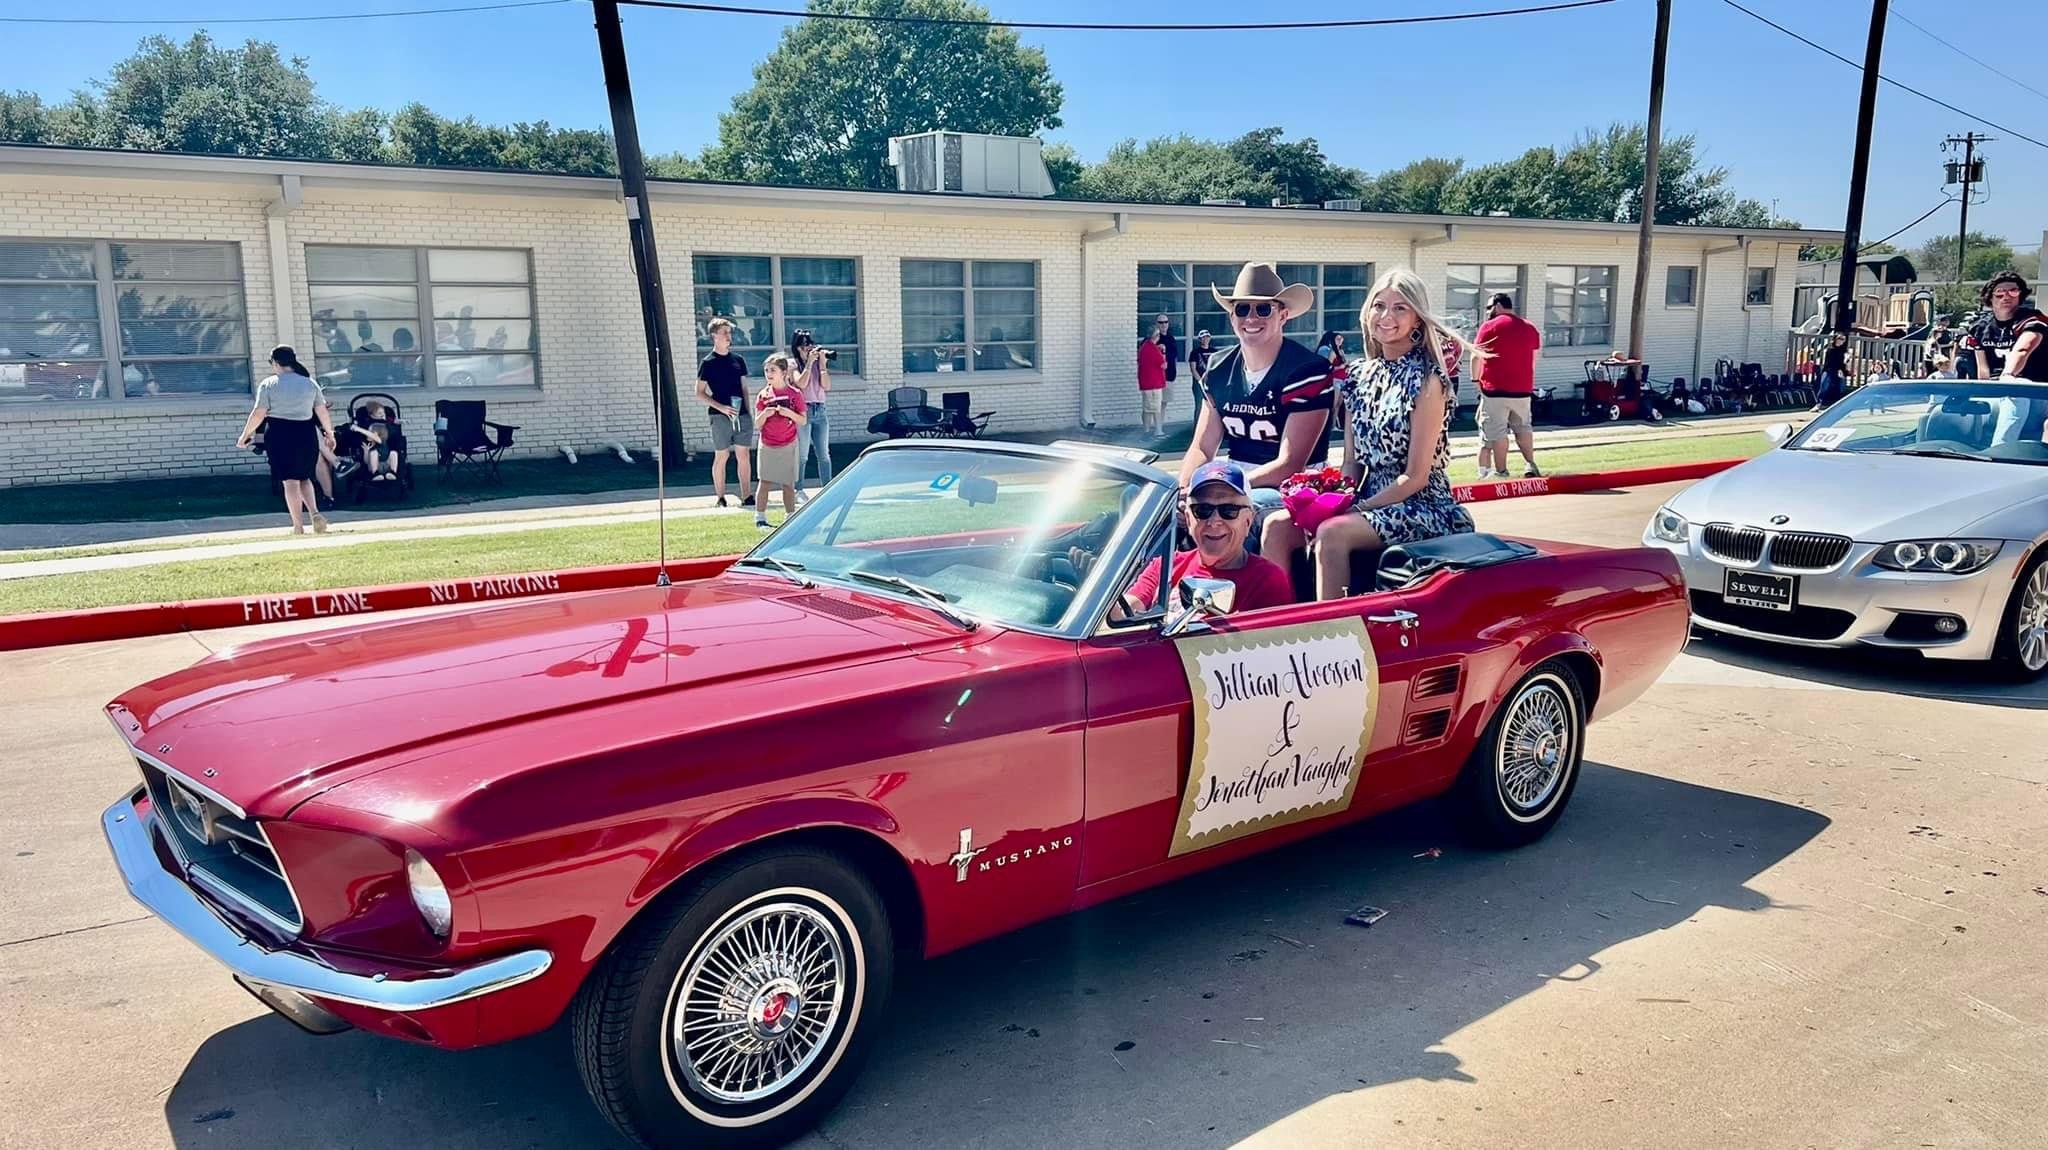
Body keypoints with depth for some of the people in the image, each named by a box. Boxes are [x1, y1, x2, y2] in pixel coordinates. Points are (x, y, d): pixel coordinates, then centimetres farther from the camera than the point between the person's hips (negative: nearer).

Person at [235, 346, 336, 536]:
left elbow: (258, 414, -6)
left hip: (280, 435, -3)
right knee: (304, 478, 17)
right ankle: (315, 512, -5)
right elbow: (322, 412, 8)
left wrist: (246, 434, 5)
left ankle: (297, 525, -1)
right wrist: (329, 434, 19)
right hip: (306, 434, 3)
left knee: (290, 481, 0)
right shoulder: (310, 383, 6)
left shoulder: (268, 385, -3)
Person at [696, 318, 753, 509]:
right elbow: (700, 394, -3)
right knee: (721, 457, 1)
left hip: (742, 415, 4)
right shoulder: (708, 363, -2)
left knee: (743, 455, 4)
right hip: (720, 416, -4)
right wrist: (721, 407, -14)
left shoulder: (738, 360, 12)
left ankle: (745, 496, 9)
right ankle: (720, 499, 8)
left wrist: (748, 412, 9)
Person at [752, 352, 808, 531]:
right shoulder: (763, 395, 1)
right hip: (768, 446, 1)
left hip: (788, 445, -1)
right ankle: (760, 518, 3)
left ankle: (790, 517, 14)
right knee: (765, 482, -1)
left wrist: (789, 413, -18)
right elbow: (758, 424, 2)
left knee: (789, 484, 4)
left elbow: (802, 420, -1)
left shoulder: (795, 394, -2)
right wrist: (765, 414, -18)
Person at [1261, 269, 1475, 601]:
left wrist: (1356, 509, -16)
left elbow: (1415, 477, -13)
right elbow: (1352, 464, 12)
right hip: (1370, 501, 7)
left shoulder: (1426, 381, -9)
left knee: (1332, 533, -32)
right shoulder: (1361, 376, 11)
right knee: (1277, 526, -13)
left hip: (1420, 507, -7)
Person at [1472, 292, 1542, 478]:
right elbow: (1533, 360, 17)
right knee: (1523, 427, 20)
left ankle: (1501, 472, 0)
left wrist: (1476, 378, 10)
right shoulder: (1530, 328, 12)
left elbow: (1477, 356, -3)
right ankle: (1531, 465, 16)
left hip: (1495, 389, -5)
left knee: (1496, 431, 0)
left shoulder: (1489, 326, -5)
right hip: (1523, 389, 5)